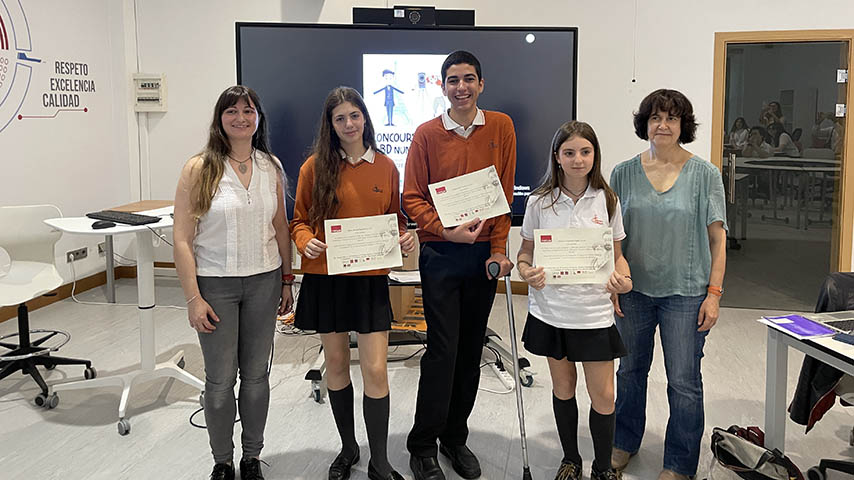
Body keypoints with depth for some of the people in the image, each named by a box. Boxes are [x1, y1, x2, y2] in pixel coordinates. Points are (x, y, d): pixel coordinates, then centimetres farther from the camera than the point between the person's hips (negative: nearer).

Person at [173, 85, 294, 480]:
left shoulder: (271, 167, 4)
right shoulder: (200, 169, -8)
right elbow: (182, 240, -9)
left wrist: (286, 280, 10)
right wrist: (193, 298, -13)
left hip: (264, 283, 3)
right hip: (216, 284, -3)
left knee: (256, 375, 11)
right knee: (220, 380, 5)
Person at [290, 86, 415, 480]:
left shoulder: (386, 167, 3)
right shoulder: (315, 167, 0)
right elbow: (300, 219, 4)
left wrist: (405, 237, -8)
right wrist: (306, 242, -16)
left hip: (371, 279, 0)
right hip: (326, 278, 0)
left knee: (375, 369, -3)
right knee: (336, 364, 12)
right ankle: (348, 448, 31)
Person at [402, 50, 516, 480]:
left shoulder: (501, 128, 4)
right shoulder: (427, 134, 0)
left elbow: (505, 193, 3)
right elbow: (412, 197, -1)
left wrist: (498, 249, -3)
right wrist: (447, 231, -15)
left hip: (484, 254, 2)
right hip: (440, 255, -2)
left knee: (471, 351, 10)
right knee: (443, 351, -5)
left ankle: (455, 437, 26)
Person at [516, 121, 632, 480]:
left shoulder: (607, 200, 1)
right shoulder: (539, 202, -2)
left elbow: (617, 254, 8)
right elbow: (526, 251, 6)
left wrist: (623, 279, -13)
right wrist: (526, 271, -17)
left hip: (595, 311, 0)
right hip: (551, 308, 0)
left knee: (603, 395, 1)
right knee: (563, 387, 14)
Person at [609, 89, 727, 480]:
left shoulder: (705, 174, -3)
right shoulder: (624, 173, 2)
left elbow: (717, 237, -2)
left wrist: (714, 293, -7)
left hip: (685, 293, -2)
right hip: (634, 288, 3)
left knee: (684, 382, 3)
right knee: (630, 370, 16)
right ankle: (624, 442, 36)